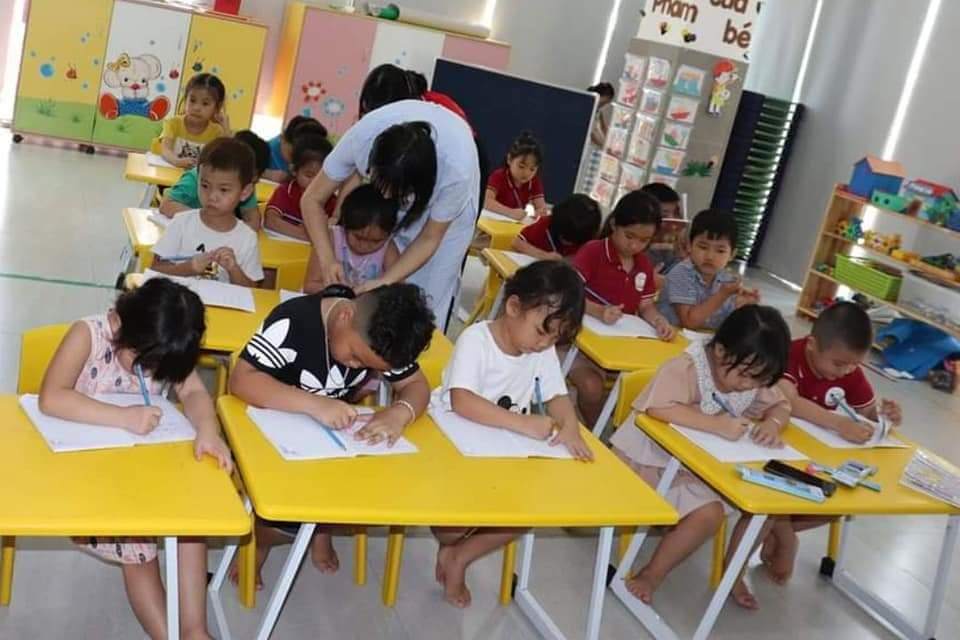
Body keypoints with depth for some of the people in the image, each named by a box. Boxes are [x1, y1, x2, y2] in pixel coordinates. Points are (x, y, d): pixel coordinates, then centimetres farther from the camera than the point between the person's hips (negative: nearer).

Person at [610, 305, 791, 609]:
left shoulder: (753, 378, -3)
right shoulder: (686, 368, -26)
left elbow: (781, 405, 8)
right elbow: (659, 407, -40)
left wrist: (772, 423, -17)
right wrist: (716, 425, -41)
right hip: (661, 462, -7)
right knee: (709, 512, -28)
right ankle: (651, 574, -7)